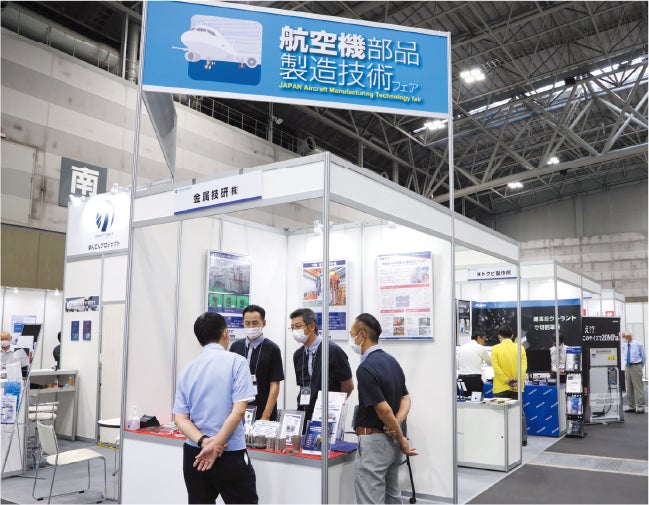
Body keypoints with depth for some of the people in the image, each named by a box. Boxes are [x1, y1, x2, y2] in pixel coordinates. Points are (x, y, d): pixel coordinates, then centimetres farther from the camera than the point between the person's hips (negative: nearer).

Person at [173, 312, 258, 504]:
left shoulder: (187, 369, 6)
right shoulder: (236, 362, -8)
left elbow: (180, 418, -1)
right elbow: (238, 410, -16)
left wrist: (204, 442, -11)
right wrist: (216, 444, -11)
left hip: (194, 454, 5)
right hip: (230, 456, -5)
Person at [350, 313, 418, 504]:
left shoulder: (365, 368, -20)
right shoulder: (392, 361, 8)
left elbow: (384, 410, -20)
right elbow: (405, 397, 12)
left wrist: (402, 440, -9)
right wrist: (397, 422, -6)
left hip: (373, 441, -9)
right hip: (392, 441, 9)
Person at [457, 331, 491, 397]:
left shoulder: (460, 348, 9)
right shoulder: (481, 348, -2)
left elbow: (457, 366, 11)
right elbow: (490, 362, 13)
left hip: (461, 378, 4)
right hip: (475, 379, -4)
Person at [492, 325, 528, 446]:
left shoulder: (496, 349, -8)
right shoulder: (520, 348, 0)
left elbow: (496, 367, -14)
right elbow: (524, 366, -7)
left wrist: (508, 381, -12)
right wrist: (518, 382, -9)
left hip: (501, 387, -3)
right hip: (517, 387, 3)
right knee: (519, 412, 13)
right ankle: (523, 438, 15)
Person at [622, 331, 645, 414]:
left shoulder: (638, 344, -5)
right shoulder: (624, 346, 8)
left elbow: (643, 357, 4)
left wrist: (641, 366, 9)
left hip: (636, 366, -5)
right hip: (627, 367, 6)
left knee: (638, 387, -6)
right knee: (629, 388, 8)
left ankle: (640, 407, -2)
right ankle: (631, 406, 16)